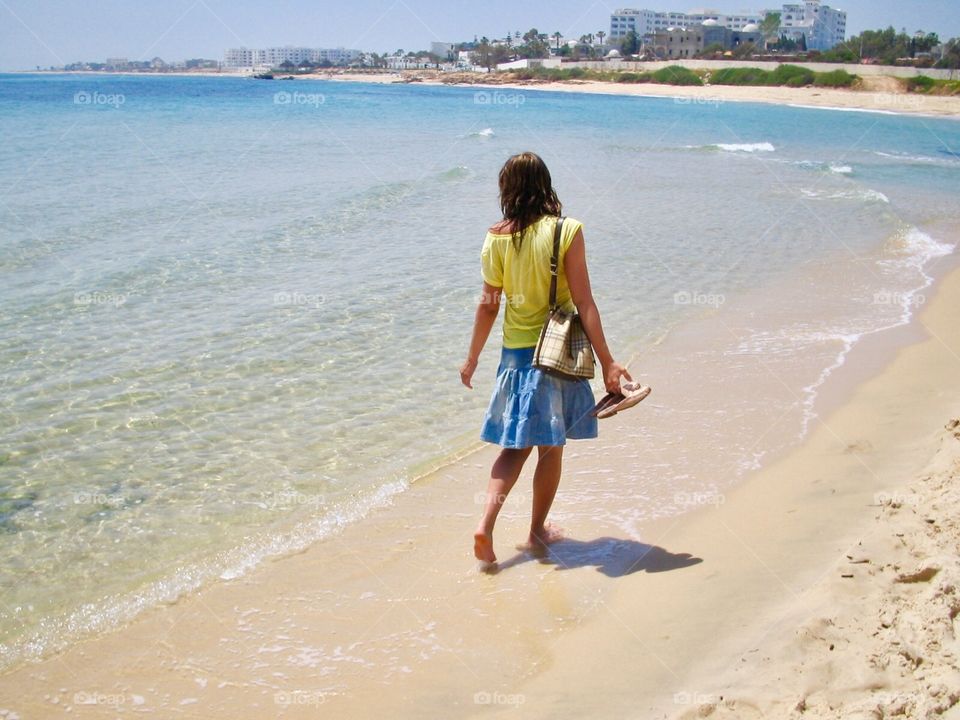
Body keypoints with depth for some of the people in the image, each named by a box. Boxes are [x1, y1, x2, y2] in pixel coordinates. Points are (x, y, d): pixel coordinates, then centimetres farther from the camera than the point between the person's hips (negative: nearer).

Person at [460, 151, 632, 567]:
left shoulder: (497, 239, -3)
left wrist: (472, 358, 14)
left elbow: (488, 304, 1)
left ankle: (486, 524, 0)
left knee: (516, 445, 15)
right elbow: (583, 303, -12)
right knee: (550, 447, 13)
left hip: (515, 352, 3)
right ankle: (538, 532, 25)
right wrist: (607, 363, -8)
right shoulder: (566, 232, -11)